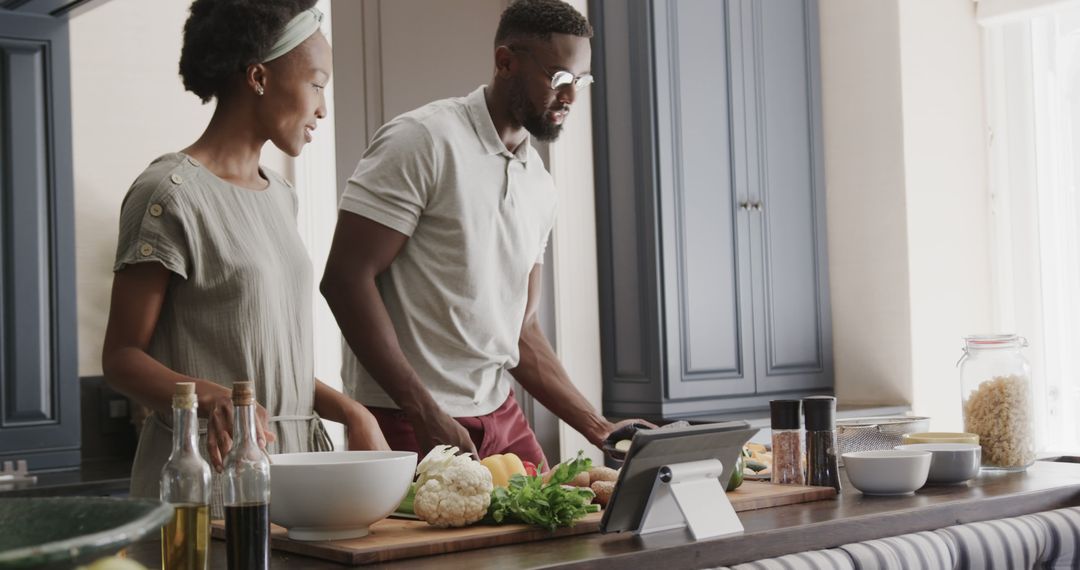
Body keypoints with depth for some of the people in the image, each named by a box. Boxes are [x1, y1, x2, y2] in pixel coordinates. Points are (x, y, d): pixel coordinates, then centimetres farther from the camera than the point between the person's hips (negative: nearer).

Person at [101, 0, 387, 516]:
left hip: (292, 455, 7)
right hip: (208, 473, -7)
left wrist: (351, 413, 2)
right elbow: (121, 357, -11)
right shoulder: (170, 193, -11)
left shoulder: (280, 195, 14)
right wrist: (214, 398, -28)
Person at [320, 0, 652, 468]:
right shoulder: (425, 140, -11)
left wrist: (598, 428, 9)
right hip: (407, 422, -7)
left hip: (500, 415, 7)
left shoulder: (539, 186, 11)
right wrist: (427, 414, -20)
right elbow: (345, 277, -16)